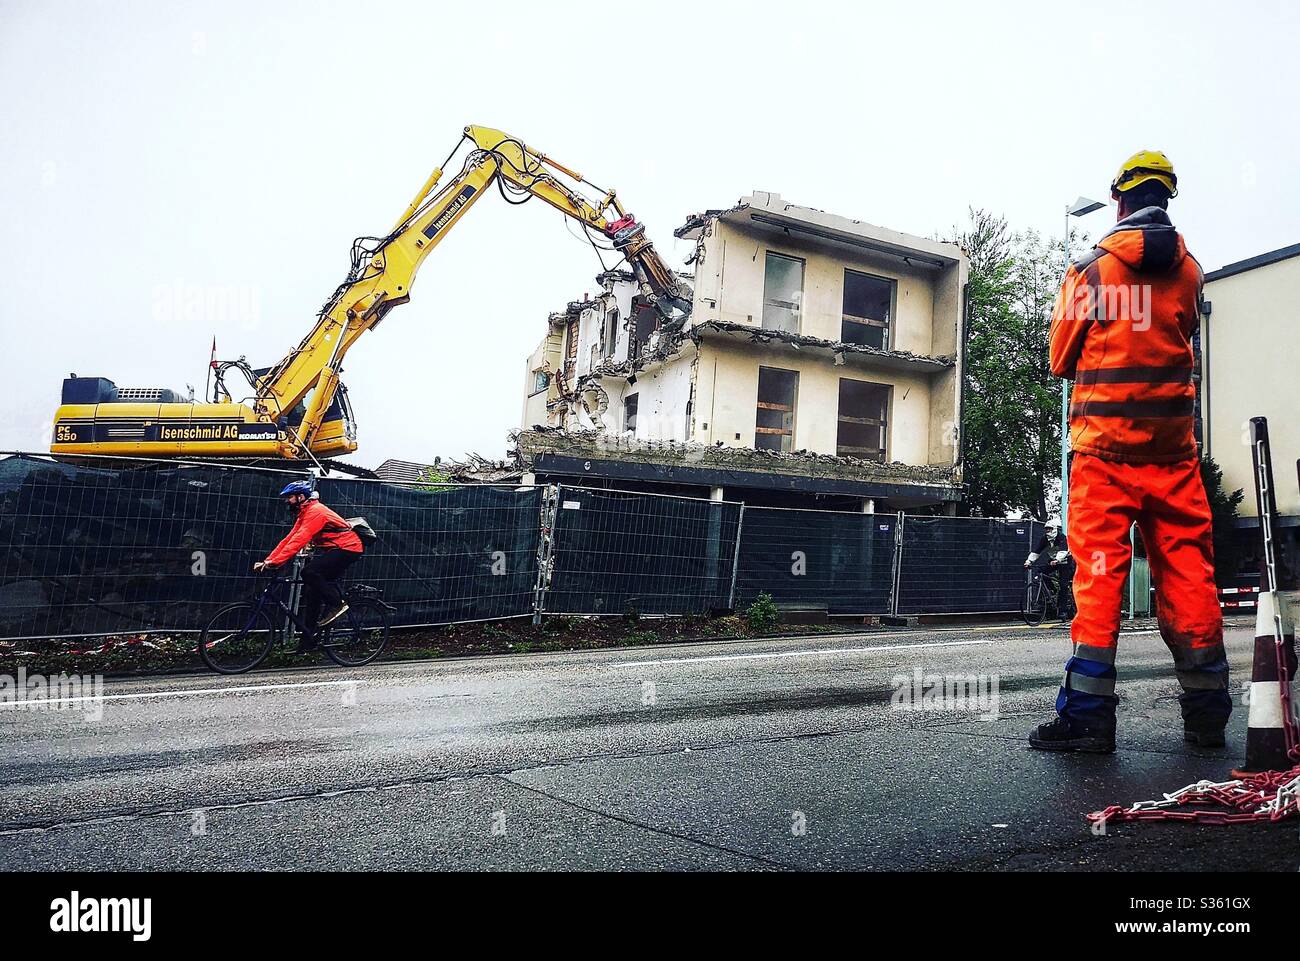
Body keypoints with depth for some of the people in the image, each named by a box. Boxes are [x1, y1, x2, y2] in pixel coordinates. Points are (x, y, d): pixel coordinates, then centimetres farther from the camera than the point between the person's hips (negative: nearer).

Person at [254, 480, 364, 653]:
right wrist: (267, 561, 0)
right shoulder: (304, 514, 13)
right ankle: (307, 643, 10)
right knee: (312, 593, 6)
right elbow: (289, 539, 9)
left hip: (347, 549, -10)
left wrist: (274, 562, -32)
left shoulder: (315, 511, -18)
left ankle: (337, 604, -10)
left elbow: (299, 540, -28)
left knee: (309, 572, -26)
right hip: (333, 550, 10)